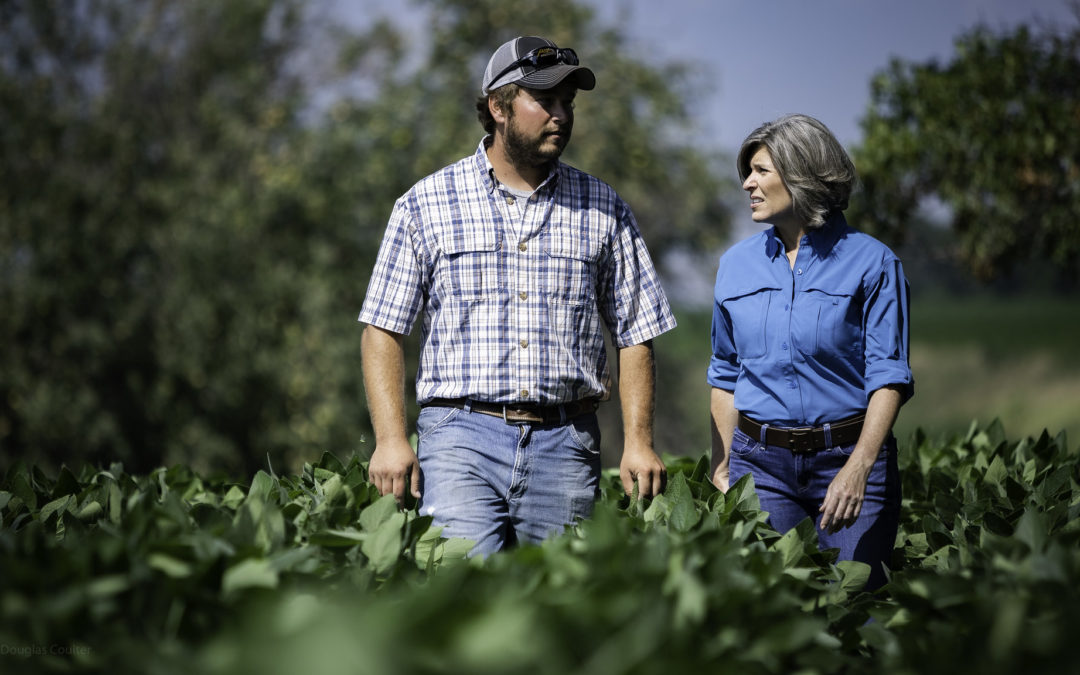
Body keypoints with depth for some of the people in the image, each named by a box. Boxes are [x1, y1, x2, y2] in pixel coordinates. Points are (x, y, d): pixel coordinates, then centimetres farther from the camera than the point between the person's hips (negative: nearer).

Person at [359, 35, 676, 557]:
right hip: (460, 437, -2)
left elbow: (634, 336, 11)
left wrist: (638, 442, 1)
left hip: (565, 444, 2)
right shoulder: (426, 204, 6)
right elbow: (383, 330, 5)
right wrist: (390, 438, -6)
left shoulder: (603, 211, 11)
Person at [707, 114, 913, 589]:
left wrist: (858, 467, -21)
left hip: (847, 456, -3)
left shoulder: (870, 262, -3)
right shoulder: (736, 265, 10)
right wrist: (720, 470, 11)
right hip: (760, 463, 3)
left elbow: (889, 376, -8)